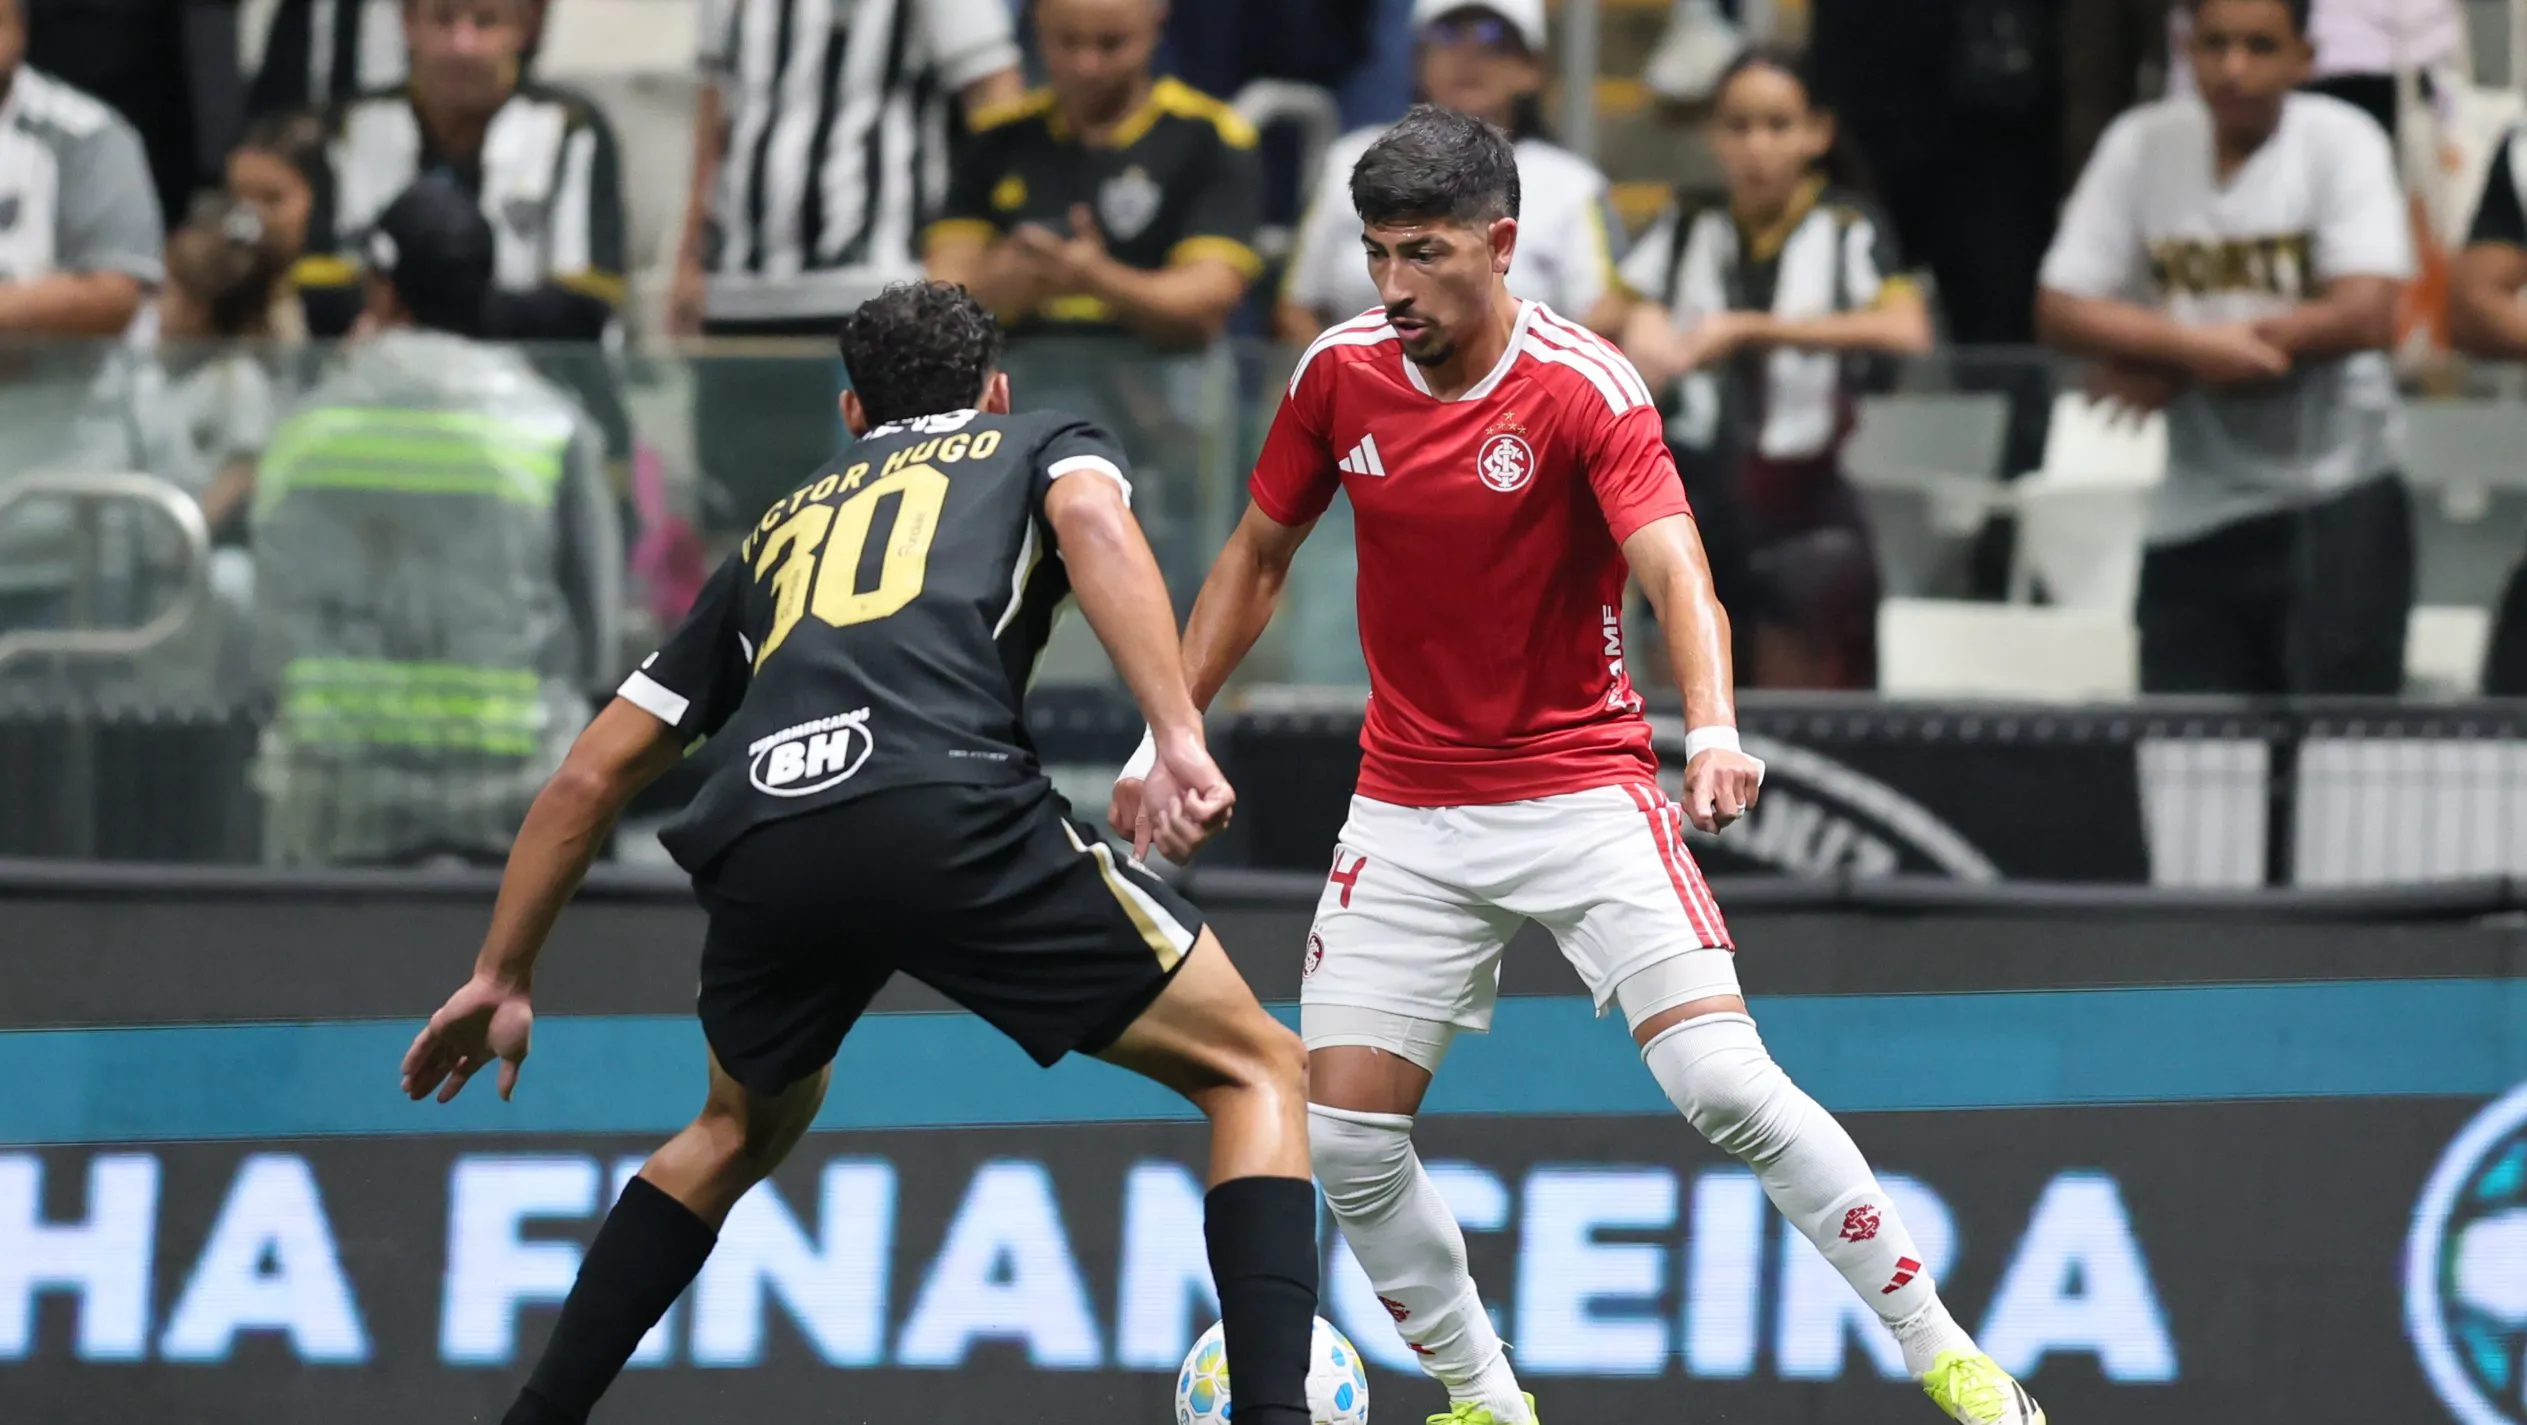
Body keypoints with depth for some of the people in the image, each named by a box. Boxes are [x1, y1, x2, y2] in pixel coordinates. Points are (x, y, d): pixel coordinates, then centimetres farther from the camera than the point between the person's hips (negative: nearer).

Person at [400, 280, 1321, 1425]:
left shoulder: (781, 527, 37)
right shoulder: (1040, 446, 28)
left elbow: (597, 769, 36)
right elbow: (1090, 519, 1)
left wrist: (502, 976, 44)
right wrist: (1179, 739, -10)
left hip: (760, 848, 4)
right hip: (952, 808, -4)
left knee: (745, 1125, 34)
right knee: (1256, 1074, 10)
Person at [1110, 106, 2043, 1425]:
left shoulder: (1584, 389, -17)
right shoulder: (1340, 375, -3)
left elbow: (1674, 572, -30)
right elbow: (1257, 558, 12)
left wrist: (1715, 734, -48)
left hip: (1582, 793, -4)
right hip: (1407, 810, 4)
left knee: (1721, 1079, -19)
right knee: (1344, 1137, -5)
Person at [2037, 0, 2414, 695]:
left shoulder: (2340, 141, -6)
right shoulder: (2142, 146, 3)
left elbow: (2365, 317, -17)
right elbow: (2060, 309, 0)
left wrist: (2169, 368, -13)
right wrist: (2194, 345, -19)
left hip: (2333, 500, -4)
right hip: (2195, 513, 4)